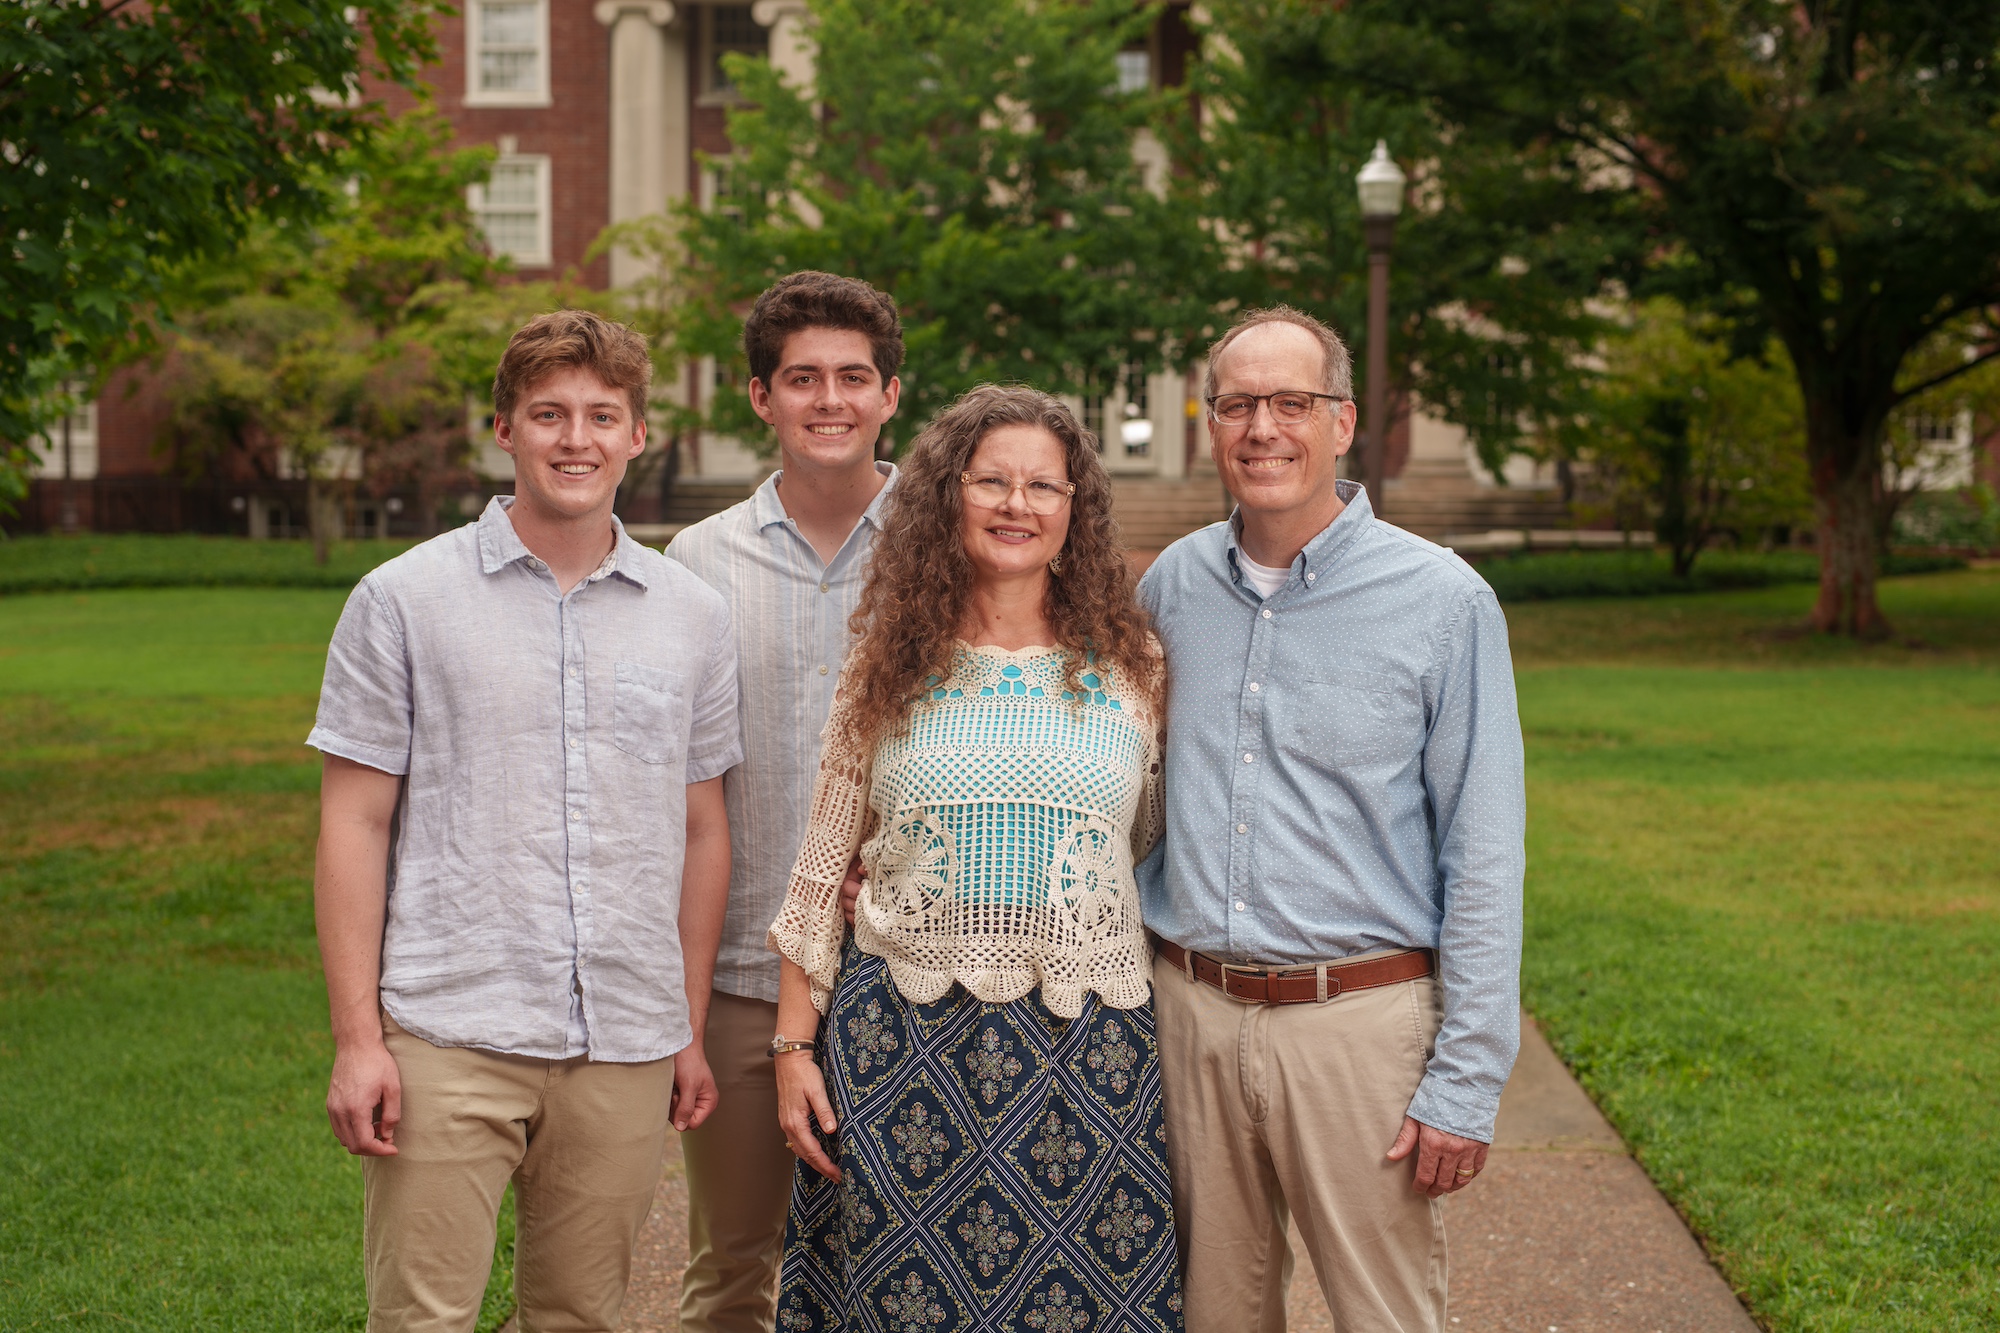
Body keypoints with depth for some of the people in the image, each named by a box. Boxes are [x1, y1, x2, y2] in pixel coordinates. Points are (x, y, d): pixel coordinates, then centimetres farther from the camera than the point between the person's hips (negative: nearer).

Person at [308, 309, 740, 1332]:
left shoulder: (691, 616, 9)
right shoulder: (404, 601, 1)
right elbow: (354, 826, 0)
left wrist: (691, 1032, 12)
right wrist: (356, 1037, -6)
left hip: (625, 1051, 3)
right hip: (449, 1033, -3)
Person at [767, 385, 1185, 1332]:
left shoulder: (1131, 668, 4)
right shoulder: (888, 668, 5)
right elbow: (820, 870, 7)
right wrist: (794, 1043, 3)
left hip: (1085, 1045, 0)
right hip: (904, 1042, 0)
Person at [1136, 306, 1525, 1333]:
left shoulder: (1442, 601, -6)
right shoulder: (1171, 584, 6)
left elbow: (1483, 858, -6)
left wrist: (1466, 1082, -11)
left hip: (1361, 1018, -3)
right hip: (1190, 1012, 4)